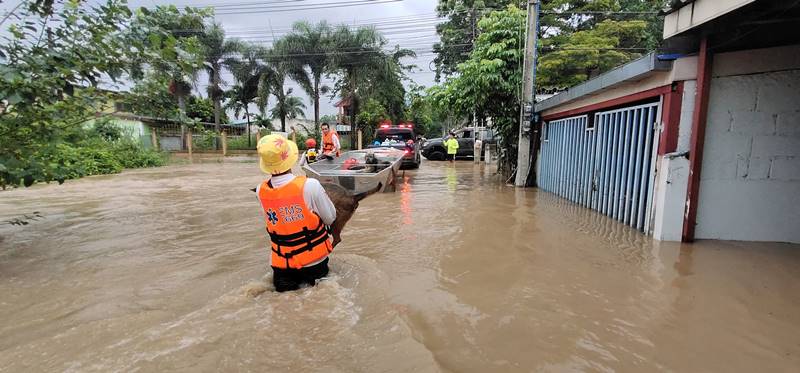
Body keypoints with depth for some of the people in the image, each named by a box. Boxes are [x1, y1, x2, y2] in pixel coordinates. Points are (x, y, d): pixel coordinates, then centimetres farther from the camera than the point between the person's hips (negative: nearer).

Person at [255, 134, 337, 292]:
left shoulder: (260, 191, -11)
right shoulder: (310, 186, -23)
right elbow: (330, 218, -11)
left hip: (281, 263, 3)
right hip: (314, 260, -3)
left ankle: (286, 278, 9)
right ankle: (312, 277, 8)